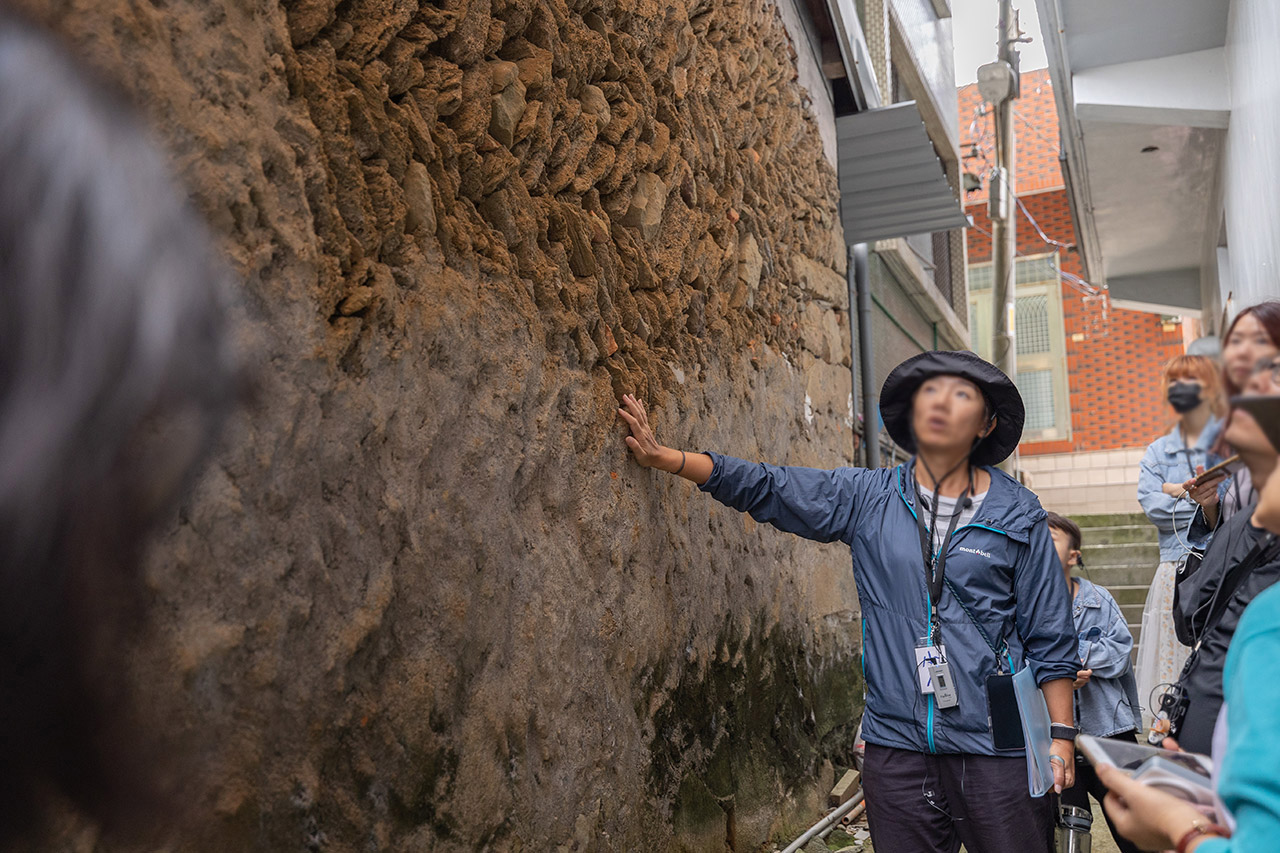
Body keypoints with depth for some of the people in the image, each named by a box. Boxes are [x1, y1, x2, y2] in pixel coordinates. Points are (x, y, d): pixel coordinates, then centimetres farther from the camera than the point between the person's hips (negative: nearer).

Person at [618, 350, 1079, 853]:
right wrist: (664, 457, -6)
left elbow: (1049, 638, 6)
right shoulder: (867, 498, 5)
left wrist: (1060, 734, 0)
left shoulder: (1017, 516, 3)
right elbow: (762, 486, 2)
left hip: (998, 752, -1)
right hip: (896, 744, 1)